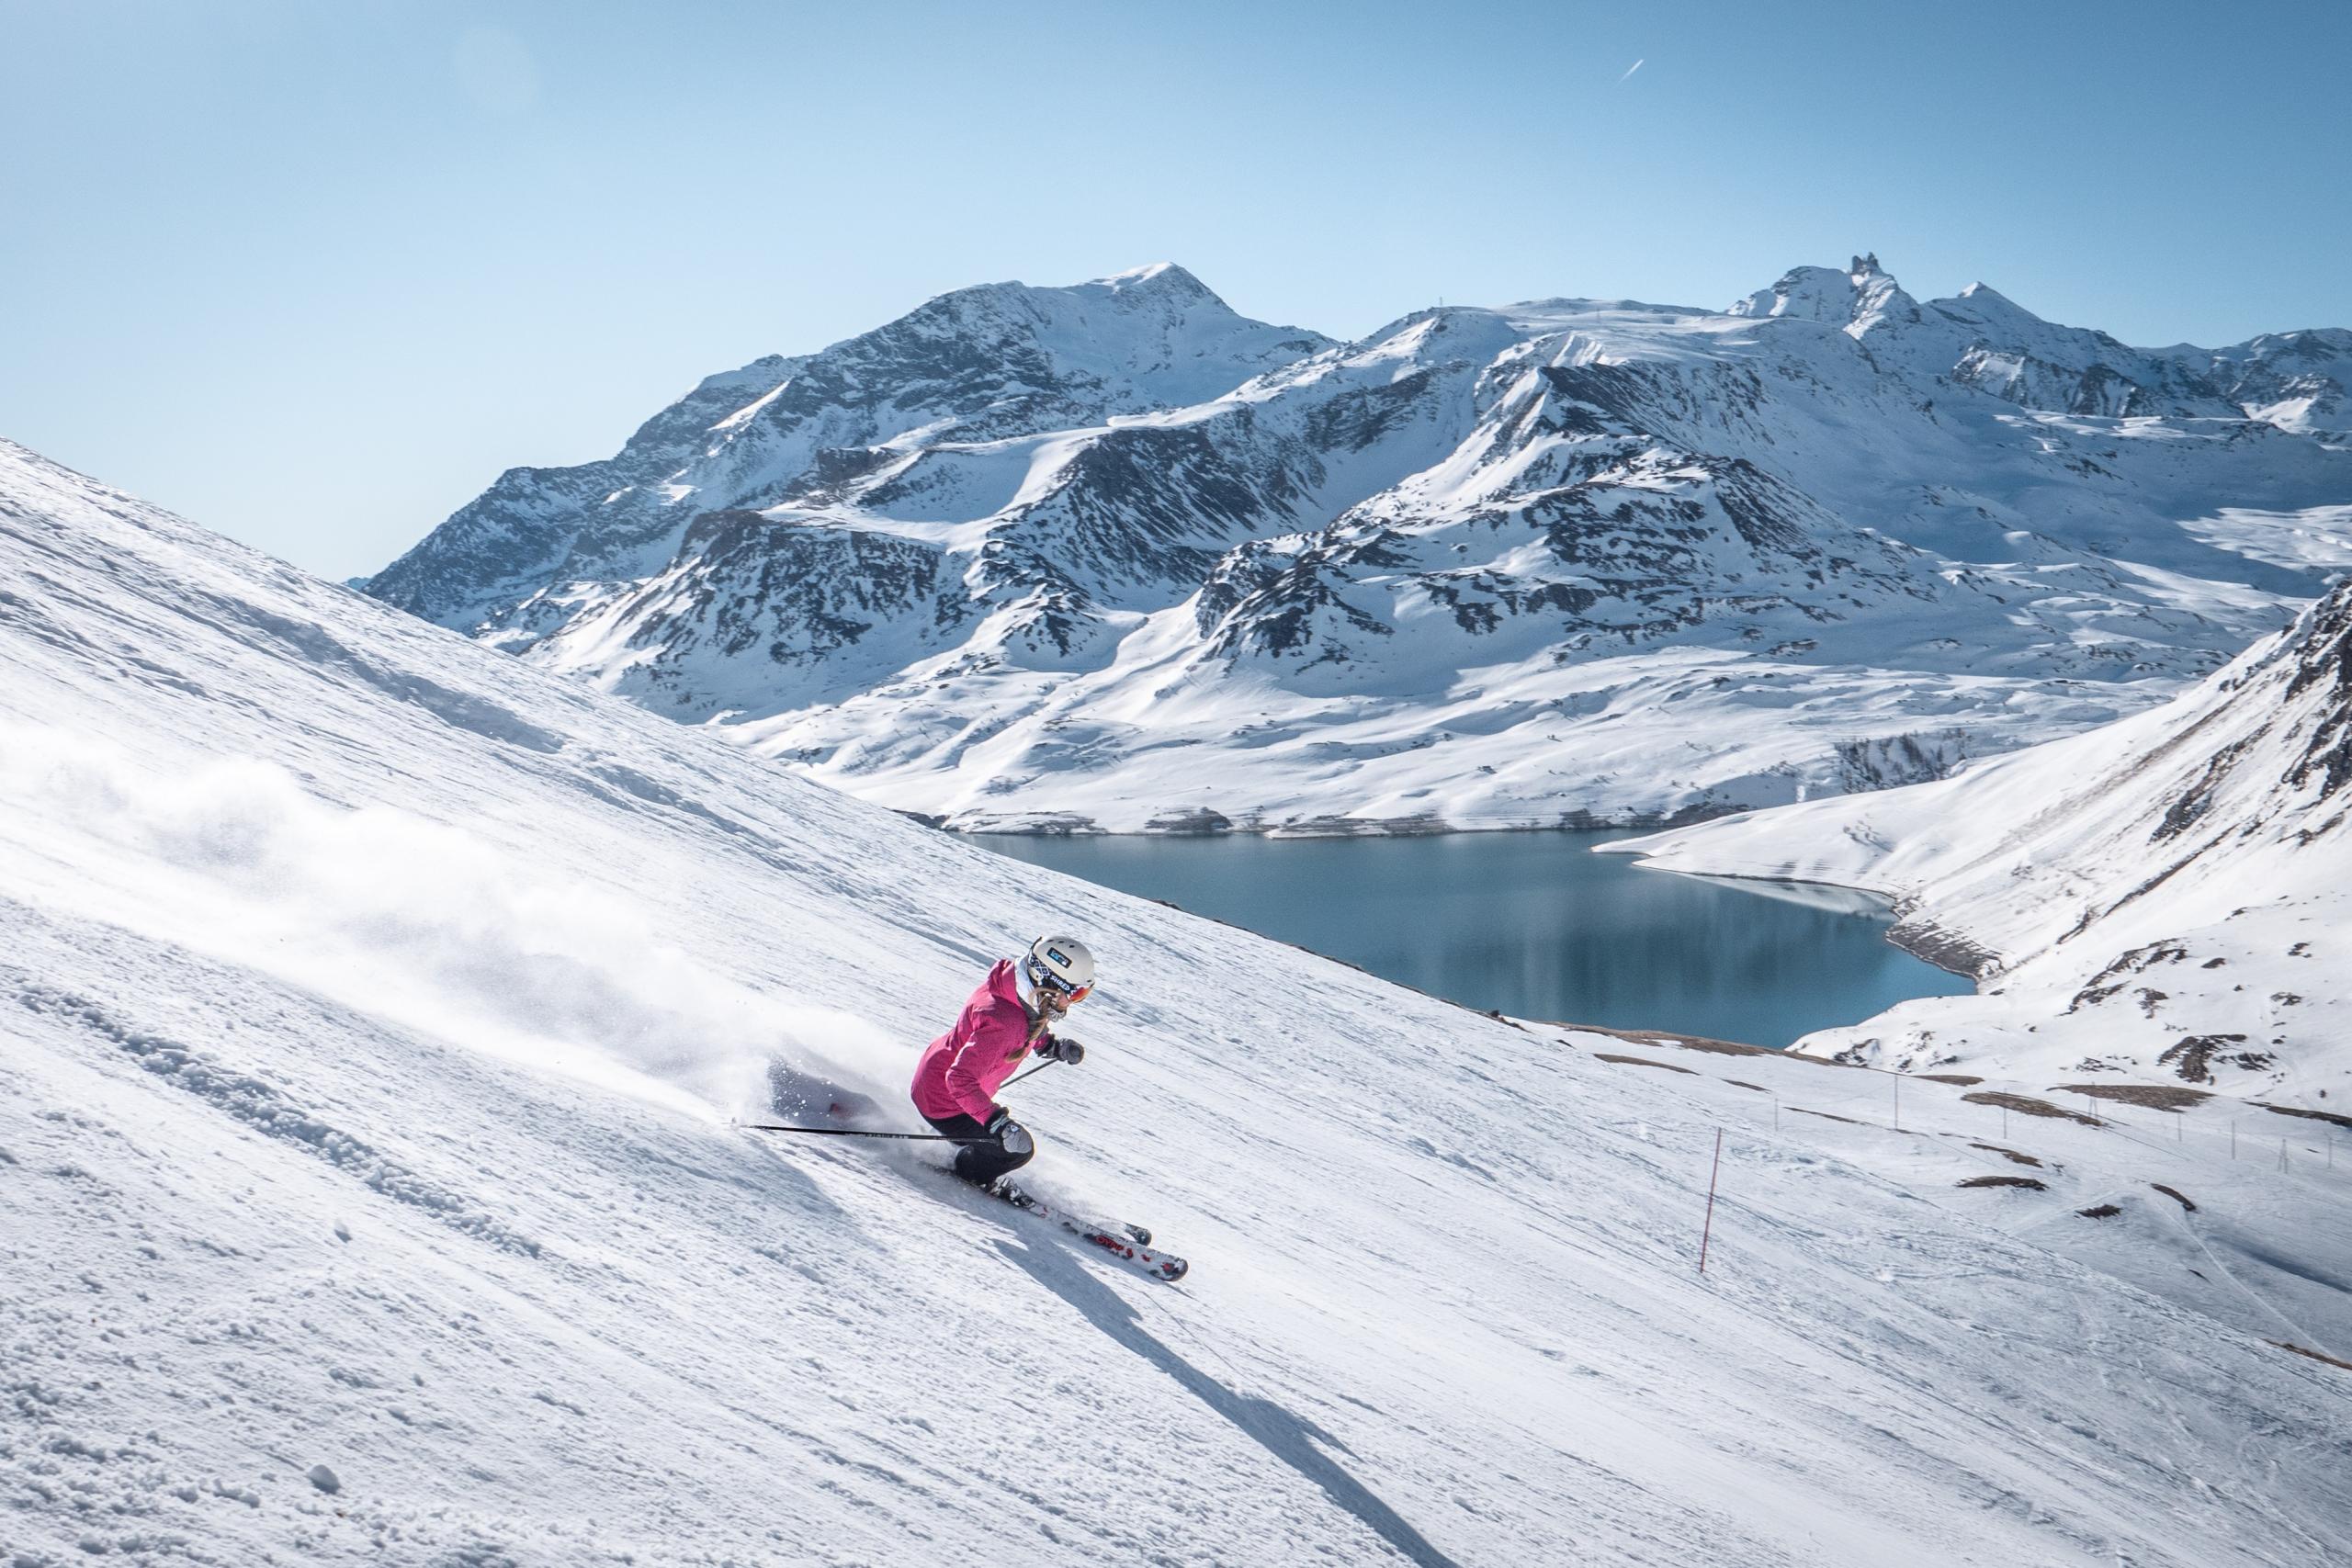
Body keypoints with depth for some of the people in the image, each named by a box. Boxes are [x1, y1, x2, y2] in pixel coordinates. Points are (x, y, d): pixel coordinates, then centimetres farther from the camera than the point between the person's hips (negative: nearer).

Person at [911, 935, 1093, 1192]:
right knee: (1018, 1148, -5)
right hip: (944, 1105, -9)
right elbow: (960, 1080, -38)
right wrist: (998, 1123, -40)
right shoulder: (1001, 1023, -37)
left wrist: (1054, 1045, 0)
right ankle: (968, 1175, 19)